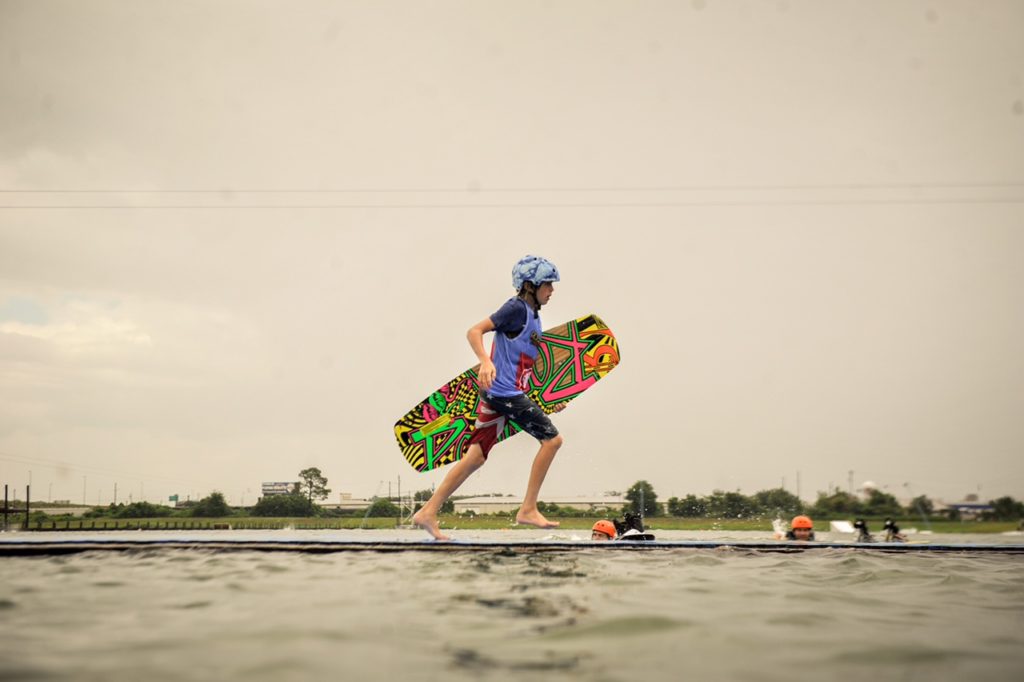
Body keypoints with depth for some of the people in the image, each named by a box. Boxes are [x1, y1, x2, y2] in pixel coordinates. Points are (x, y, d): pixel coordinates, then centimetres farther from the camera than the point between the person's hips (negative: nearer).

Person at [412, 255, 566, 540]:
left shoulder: (532, 314, 18)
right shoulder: (517, 308, -10)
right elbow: (474, 331, -18)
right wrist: (485, 361, -36)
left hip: (495, 391, 9)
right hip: (505, 391, -9)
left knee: (476, 457, 7)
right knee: (552, 439, -2)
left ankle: (428, 512, 9)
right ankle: (528, 509, 3)